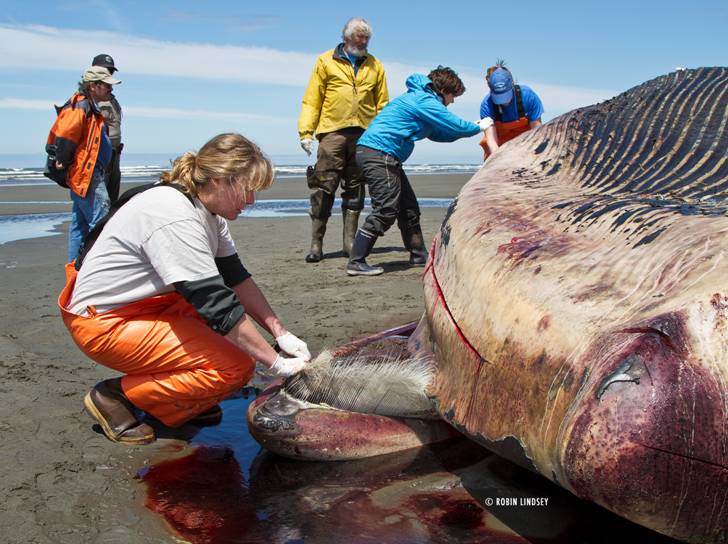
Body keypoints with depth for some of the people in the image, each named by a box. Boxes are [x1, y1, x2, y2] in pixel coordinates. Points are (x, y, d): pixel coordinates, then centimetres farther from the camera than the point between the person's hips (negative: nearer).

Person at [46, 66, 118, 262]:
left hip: (88, 177, 11)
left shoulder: (92, 109, 18)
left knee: (80, 224, 14)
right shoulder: (80, 108, -14)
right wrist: (64, 163, -12)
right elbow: (63, 139, -23)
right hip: (87, 175, -11)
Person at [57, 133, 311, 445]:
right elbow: (218, 306, -29)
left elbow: (236, 277, 3)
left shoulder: (204, 209, 1)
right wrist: (277, 363, -23)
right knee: (236, 366, -17)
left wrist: (281, 333, -6)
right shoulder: (176, 219, -28)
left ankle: (183, 402, 10)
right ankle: (115, 396, -5)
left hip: (145, 303, 10)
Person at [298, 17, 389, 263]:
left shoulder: (375, 66, 16)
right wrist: (306, 131, -4)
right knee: (324, 188, -5)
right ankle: (316, 244, -1)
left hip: (363, 136, 3)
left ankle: (350, 241, 12)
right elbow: (312, 99, 5)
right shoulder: (326, 62, 9)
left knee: (355, 190, 6)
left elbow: (382, 103, 15)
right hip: (332, 132, -3)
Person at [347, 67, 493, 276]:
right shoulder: (426, 100, -9)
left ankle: (419, 255, 23)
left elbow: (436, 133, 29)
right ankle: (356, 262, -13)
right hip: (378, 152, -11)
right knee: (386, 210, -12)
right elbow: (456, 126, -9)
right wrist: (479, 127, 10)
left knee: (408, 207, 15)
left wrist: (471, 127, 25)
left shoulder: (419, 97, 23)